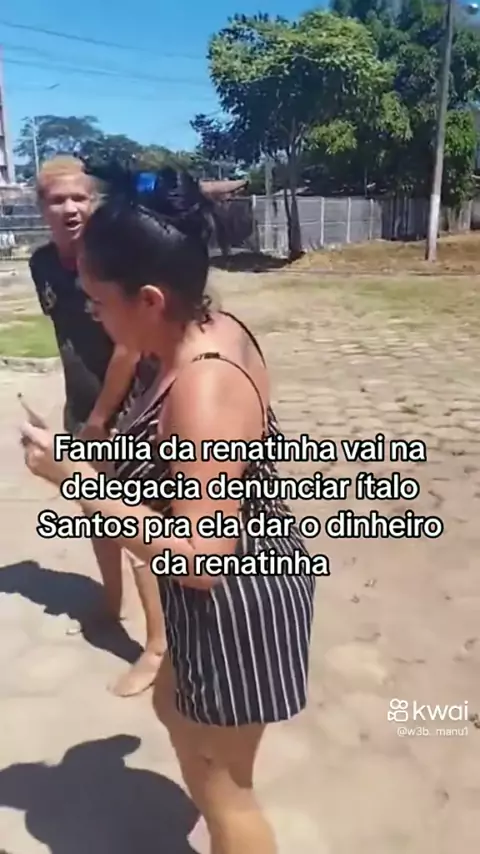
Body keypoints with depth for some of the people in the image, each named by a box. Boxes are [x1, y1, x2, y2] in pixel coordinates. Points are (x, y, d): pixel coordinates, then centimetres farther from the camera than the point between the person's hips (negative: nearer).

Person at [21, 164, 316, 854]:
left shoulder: (201, 390, -33)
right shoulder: (217, 329, -3)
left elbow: (199, 559, -32)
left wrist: (75, 477, -29)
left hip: (234, 605, -10)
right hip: (241, 585, 10)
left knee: (222, 783, 17)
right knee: (173, 707, 34)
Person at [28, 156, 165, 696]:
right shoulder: (42, 265, -1)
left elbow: (129, 348, -20)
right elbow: (66, 334, 9)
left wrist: (101, 418, -13)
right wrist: (82, 413, 10)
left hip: (128, 411, -7)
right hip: (81, 407, 7)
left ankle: (158, 645, 12)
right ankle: (111, 605, 42)